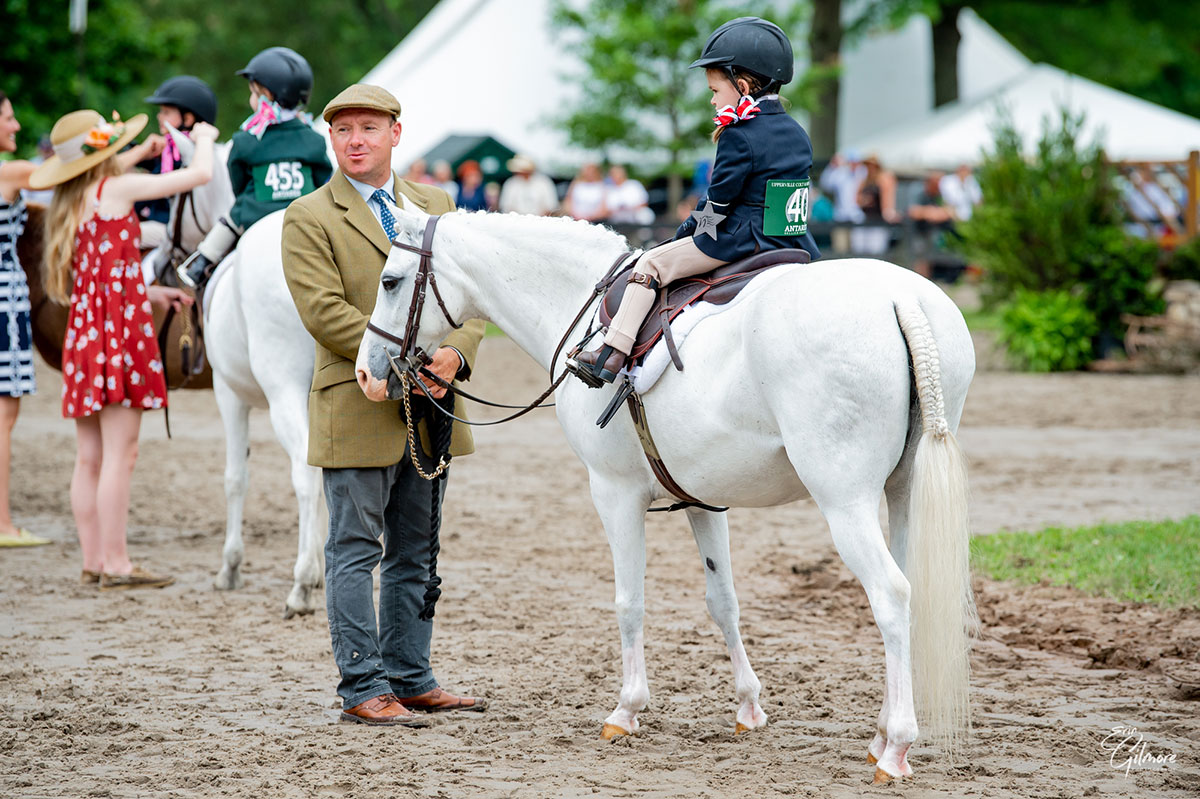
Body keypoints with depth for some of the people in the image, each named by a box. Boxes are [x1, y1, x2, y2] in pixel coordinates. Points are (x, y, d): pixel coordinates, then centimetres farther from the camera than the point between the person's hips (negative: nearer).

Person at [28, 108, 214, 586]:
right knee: (119, 453, -7)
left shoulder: (71, 205, 15)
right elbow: (199, 174, -5)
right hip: (119, 331, -8)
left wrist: (150, 293, 27)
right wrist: (204, 138, 14)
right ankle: (115, 565, -7)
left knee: (90, 457, 9)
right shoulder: (117, 190, -8)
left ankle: (93, 560, 13)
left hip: (83, 332, 8)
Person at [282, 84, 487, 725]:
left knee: (415, 553, 11)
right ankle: (362, 688, 0)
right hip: (358, 408, -5)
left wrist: (454, 354, -11)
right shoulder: (309, 219, -3)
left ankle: (410, 679, 18)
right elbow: (325, 312, -14)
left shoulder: (436, 207, 14)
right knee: (356, 551, -3)